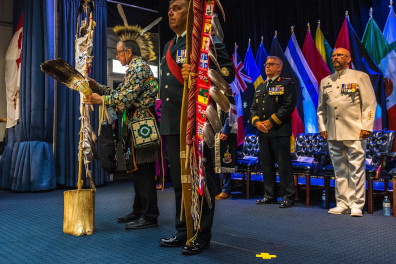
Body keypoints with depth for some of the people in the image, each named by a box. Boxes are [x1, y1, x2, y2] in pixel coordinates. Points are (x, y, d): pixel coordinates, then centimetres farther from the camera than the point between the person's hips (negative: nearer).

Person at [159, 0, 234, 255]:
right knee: (179, 181, 13)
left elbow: (228, 70, -9)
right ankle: (183, 231, 26)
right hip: (173, 124, 8)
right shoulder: (169, 46, 24)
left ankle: (202, 236, 12)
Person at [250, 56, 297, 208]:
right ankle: (269, 196, 19)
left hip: (280, 131, -6)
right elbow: (253, 107, 19)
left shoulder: (287, 84, 1)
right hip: (263, 132, 7)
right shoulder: (260, 87, 22)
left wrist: (271, 121, -14)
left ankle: (288, 197, 4)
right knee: (266, 164, 9)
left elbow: (289, 105, -10)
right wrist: (256, 122, -1)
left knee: (284, 164, -5)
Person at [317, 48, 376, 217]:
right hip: (333, 134, 4)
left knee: (356, 169, -2)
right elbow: (321, 107, 20)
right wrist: (322, 127, 11)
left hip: (355, 133, -4)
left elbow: (370, 103, 0)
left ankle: (356, 205, 8)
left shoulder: (360, 77, 5)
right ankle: (343, 203, 16)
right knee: (339, 170, 8)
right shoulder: (325, 81, 17)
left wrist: (366, 127, -8)